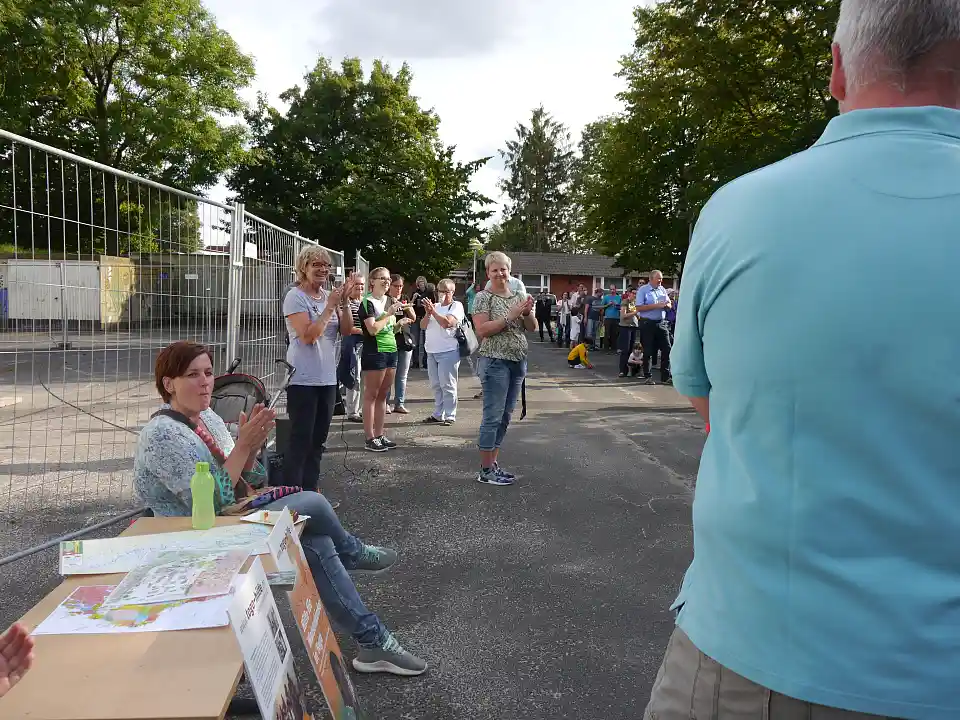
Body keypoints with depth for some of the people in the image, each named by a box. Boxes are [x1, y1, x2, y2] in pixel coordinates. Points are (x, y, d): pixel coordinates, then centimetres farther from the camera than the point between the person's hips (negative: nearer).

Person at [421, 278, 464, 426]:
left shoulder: (456, 306, -2)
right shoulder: (436, 306, 17)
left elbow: (447, 322, -19)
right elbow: (424, 326, 12)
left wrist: (433, 311, -15)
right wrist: (428, 313, -4)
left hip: (448, 352, -7)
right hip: (431, 352, 7)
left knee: (447, 385, -5)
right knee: (436, 386, 11)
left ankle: (450, 416, 0)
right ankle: (438, 415, 18)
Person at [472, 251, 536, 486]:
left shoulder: (518, 295, 12)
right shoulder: (484, 297, -6)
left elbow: (532, 328, 12)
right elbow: (482, 330, -16)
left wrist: (528, 312, -8)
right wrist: (511, 315, -19)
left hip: (518, 362, 7)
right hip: (495, 363, -7)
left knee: (505, 416, 11)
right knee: (493, 417, -5)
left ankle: (494, 464, 21)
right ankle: (485, 471, 3)